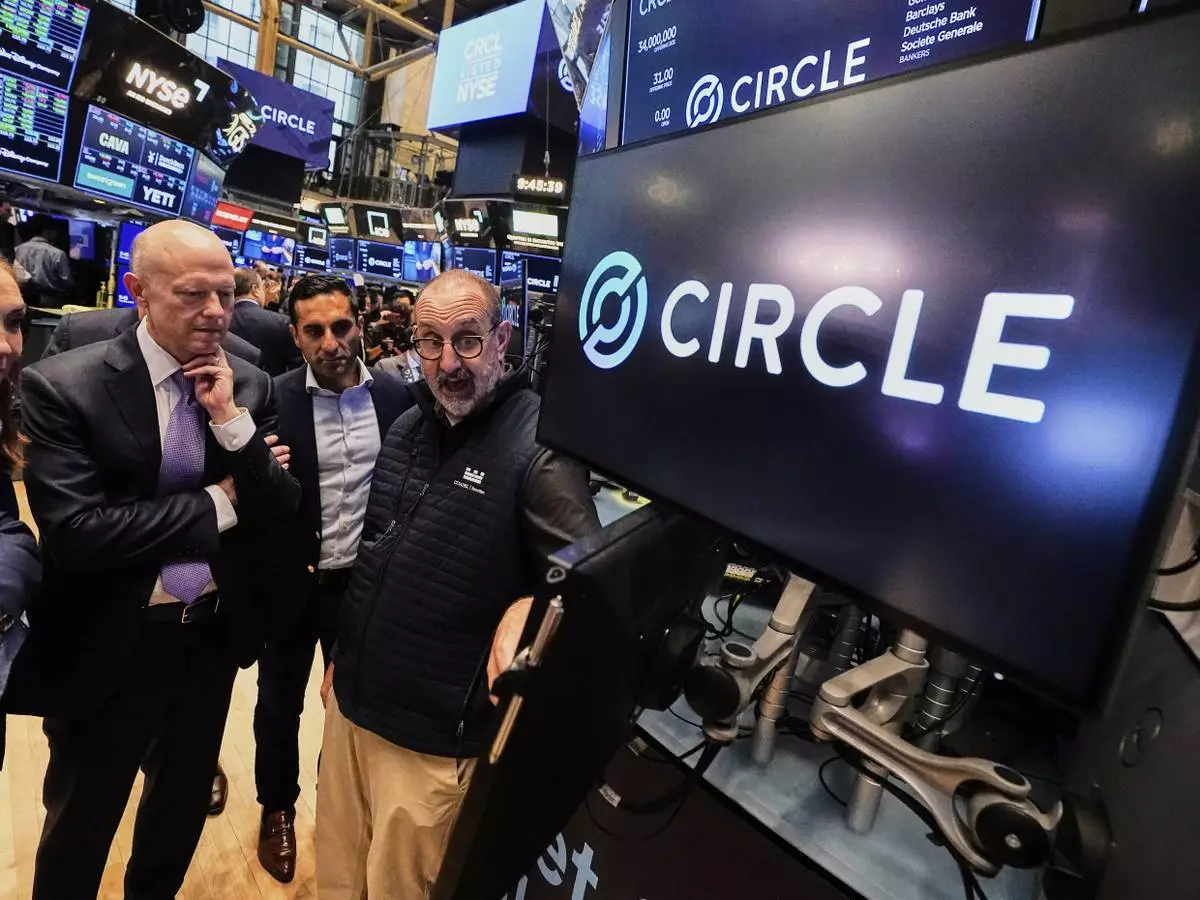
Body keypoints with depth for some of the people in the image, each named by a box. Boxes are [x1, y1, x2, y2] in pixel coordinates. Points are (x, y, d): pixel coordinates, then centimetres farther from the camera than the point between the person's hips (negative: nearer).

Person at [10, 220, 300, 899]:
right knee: (79, 830, 22)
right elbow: (74, 531, -25)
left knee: (184, 807, 28)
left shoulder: (251, 386, -5)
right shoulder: (63, 386, -17)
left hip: (215, 638, 4)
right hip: (109, 650, -4)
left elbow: (282, 510, -10)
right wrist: (216, 504, -19)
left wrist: (232, 420, -22)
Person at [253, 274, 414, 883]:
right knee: (280, 703, 20)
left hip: (367, 581, 2)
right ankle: (278, 809, 48)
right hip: (292, 583, -1)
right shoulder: (272, 401, -13)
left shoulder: (397, 396, -7)